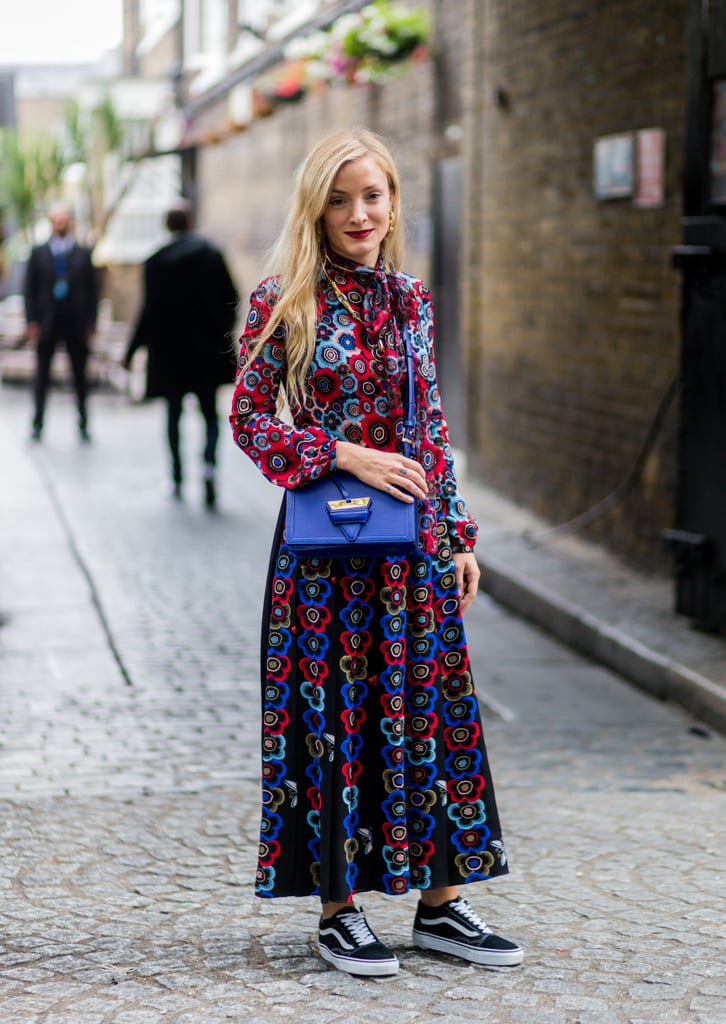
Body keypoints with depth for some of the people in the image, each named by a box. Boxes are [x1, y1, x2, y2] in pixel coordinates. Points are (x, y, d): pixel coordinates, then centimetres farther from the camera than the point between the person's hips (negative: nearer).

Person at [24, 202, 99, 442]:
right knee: (42, 375, 3)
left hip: (76, 323, 0)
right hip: (47, 323, 0)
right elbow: (30, 289, 4)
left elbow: (92, 290, 5)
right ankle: (38, 424, 8)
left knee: (80, 377, 6)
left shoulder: (83, 254, 4)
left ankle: (83, 425, 13)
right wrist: (31, 321, -4)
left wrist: (91, 323, -2)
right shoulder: (38, 253, 5)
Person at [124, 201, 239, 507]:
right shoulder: (211, 253, -4)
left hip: (169, 351, 0)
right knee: (209, 413, 8)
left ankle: (177, 477, 13)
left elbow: (150, 310, -7)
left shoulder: (156, 261, -6)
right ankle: (209, 462, -18)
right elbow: (230, 298, -3)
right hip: (206, 350, 0)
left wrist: (131, 352, 0)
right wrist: (224, 332, 13)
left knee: (174, 414, 12)